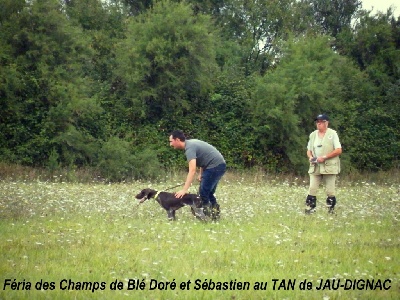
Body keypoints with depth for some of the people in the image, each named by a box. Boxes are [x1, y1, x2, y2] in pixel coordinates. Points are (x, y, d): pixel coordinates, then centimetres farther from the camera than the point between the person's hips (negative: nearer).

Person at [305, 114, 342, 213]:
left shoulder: (332, 134, -3)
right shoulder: (313, 135, 13)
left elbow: (338, 150, -9)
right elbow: (309, 150, 19)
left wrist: (324, 157, -16)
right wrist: (310, 157, -5)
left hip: (329, 167, -4)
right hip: (315, 167, 4)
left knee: (330, 191, -2)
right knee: (312, 189, -6)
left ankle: (331, 210, 7)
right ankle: (310, 208, -5)